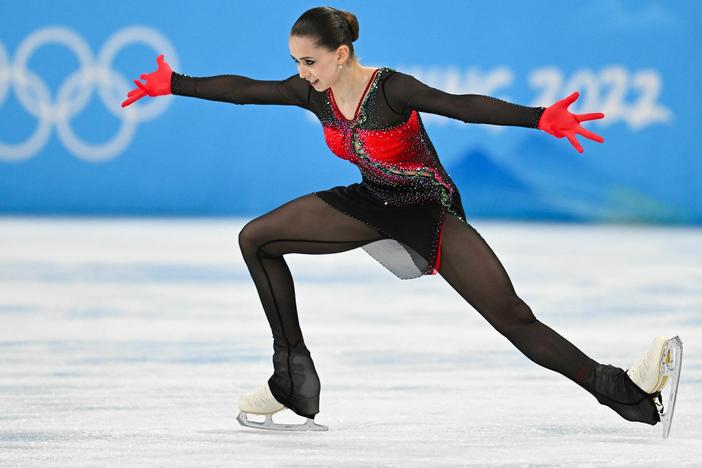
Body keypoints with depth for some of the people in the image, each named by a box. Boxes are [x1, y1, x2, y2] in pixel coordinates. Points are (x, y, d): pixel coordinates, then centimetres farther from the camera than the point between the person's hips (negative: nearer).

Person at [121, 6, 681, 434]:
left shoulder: (391, 90, -30)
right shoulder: (313, 92, -12)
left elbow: (463, 106, -43)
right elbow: (242, 89, 2)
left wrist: (540, 118, -56)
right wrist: (172, 84, 8)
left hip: (430, 209, -6)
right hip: (374, 204, 7)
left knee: (513, 318, -20)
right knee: (257, 239, 1)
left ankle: (628, 393, -22)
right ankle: (295, 381, 6)